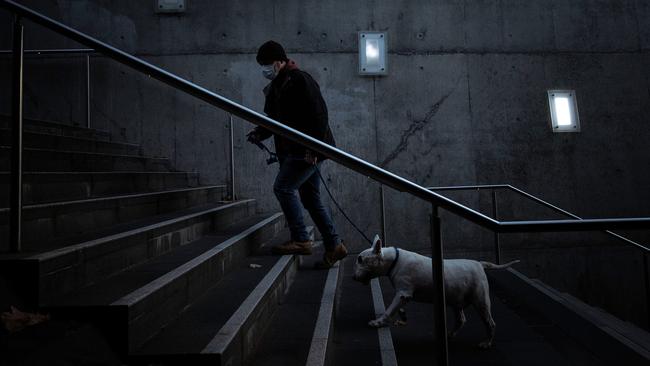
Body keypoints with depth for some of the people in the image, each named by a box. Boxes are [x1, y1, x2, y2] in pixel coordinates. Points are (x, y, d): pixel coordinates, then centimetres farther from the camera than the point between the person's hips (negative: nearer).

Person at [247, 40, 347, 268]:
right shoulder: (276, 87, 18)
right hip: (293, 150, 10)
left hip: (310, 149, -10)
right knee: (310, 198, 10)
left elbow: (318, 114, -18)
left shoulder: (299, 80, -10)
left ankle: (301, 241, -6)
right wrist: (259, 133, 4)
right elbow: (275, 120, 23)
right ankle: (334, 246, 17)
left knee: (283, 188, -13)